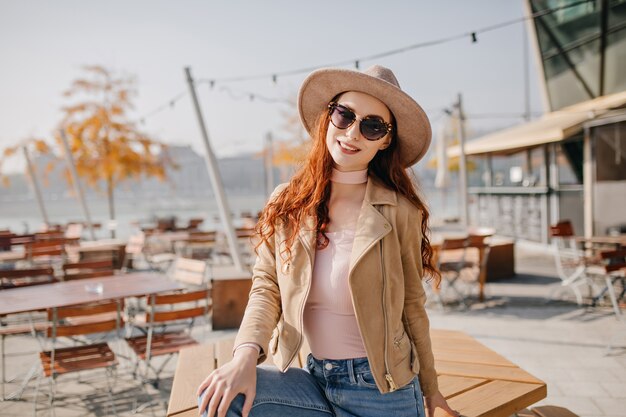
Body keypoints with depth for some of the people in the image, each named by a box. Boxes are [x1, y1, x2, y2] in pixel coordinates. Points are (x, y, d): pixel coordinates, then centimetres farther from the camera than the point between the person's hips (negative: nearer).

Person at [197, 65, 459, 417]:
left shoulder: (399, 212, -10)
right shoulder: (286, 204, -2)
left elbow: (412, 305, -1)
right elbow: (267, 286, -3)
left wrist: (430, 389, 10)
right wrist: (246, 354, -21)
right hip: (316, 379, 3)